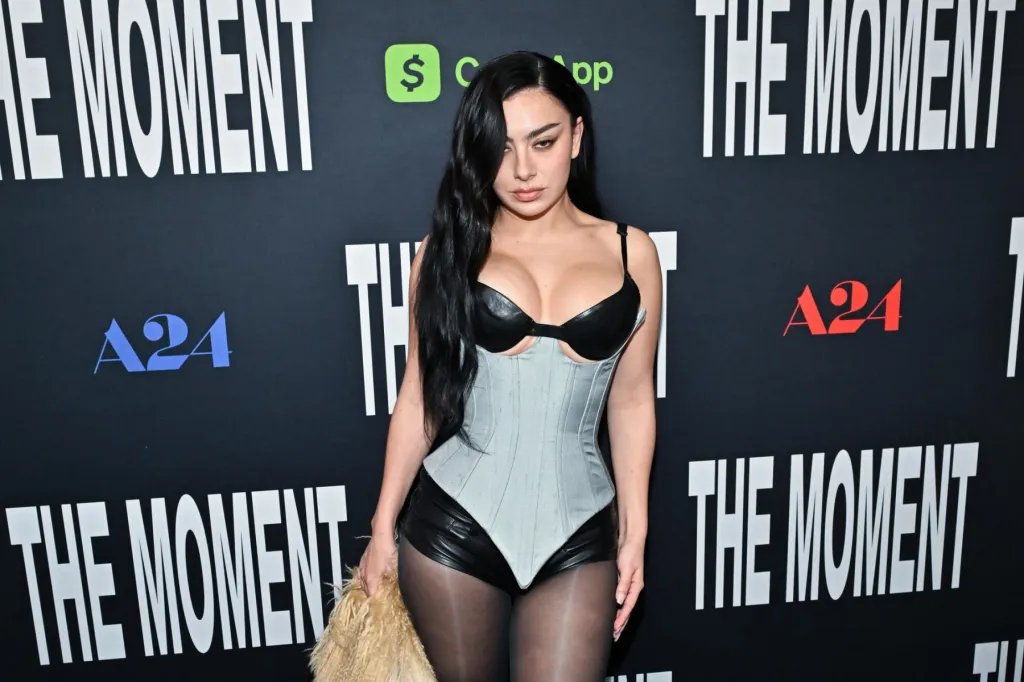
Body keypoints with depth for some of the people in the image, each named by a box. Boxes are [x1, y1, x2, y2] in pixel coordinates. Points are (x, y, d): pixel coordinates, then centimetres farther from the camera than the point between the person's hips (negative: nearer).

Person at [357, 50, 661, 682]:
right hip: (454, 524, 0)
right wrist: (384, 525, 6)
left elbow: (632, 400, 4)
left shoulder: (630, 252, -1)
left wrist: (634, 533, 5)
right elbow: (419, 396, 2)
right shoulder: (450, 249, -2)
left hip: (578, 534, 0)